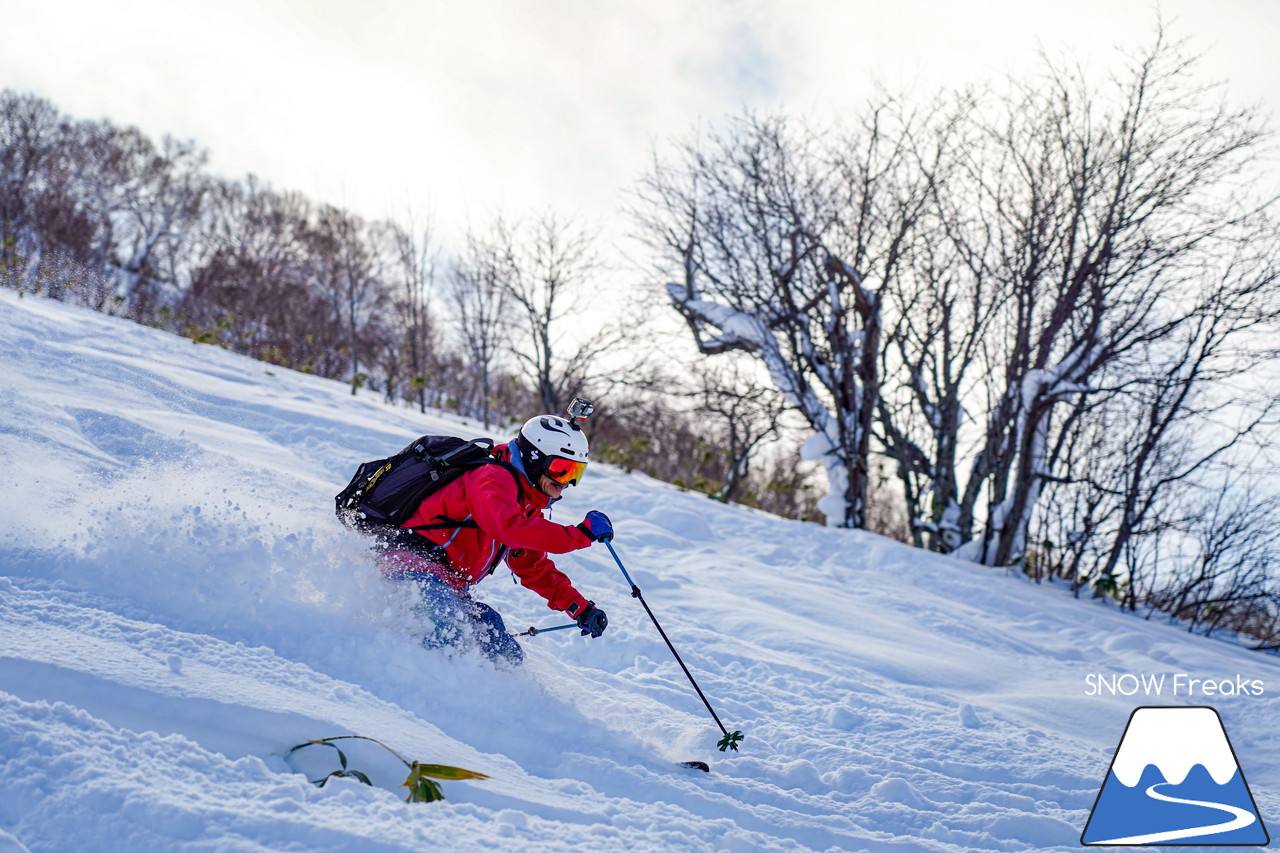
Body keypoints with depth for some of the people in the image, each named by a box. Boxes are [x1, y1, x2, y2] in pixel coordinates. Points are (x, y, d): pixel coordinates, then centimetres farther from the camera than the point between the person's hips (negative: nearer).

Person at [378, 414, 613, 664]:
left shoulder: (530, 510, 20)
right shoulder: (495, 478, -10)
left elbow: (536, 570, 26)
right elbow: (509, 529, -30)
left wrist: (580, 607, 13)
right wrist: (581, 534, -27)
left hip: (449, 591, 10)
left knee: (508, 658, 3)